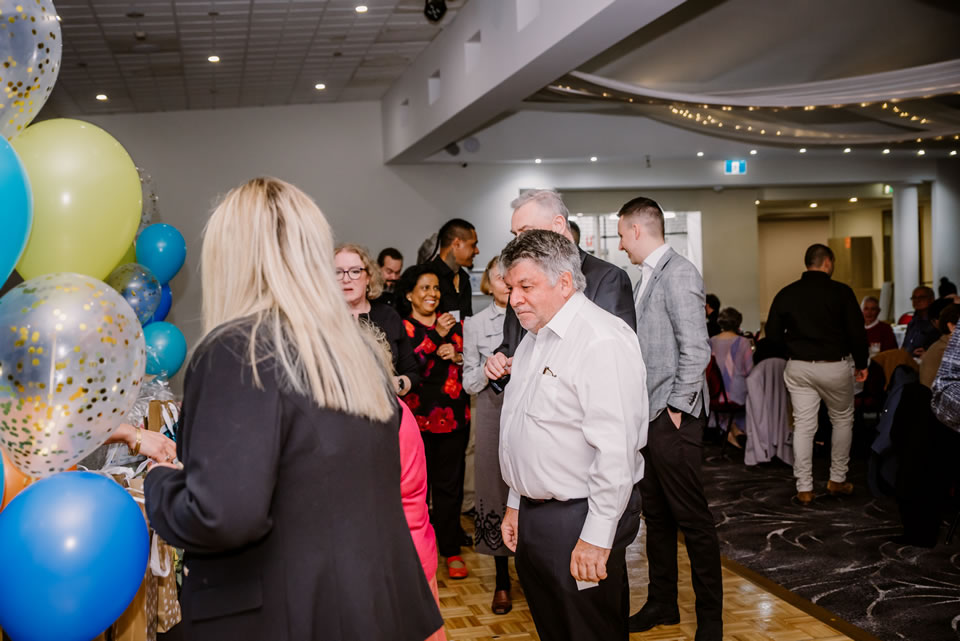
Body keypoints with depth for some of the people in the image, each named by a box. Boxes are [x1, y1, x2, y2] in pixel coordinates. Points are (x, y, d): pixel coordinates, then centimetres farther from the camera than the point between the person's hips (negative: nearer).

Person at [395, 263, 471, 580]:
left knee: (449, 484, 6)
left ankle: (451, 551, 16)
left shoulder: (453, 325, 14)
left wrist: (456, 356, -6)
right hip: (417, 417, -3)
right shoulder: (402, 328, 0)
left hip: (453, 415, 3)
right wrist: (436, 336, -16)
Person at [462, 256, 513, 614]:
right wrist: (488, 371, -14)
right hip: (493, 413, 1)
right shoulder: (475, 324, 7)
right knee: (496, 487, 3)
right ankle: (502, 580, 17)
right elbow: (469, 382, 6)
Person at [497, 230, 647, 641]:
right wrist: (516, 504, 18)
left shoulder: (602, 341, -19)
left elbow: (616, 449, -24)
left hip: (579, 521, -9)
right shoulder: (535, 338, 13)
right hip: (532, 515, 9)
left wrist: (597, 537, -22)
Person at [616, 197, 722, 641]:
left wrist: (676, 407, -15)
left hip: (671, 419, -9)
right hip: (648, 416, 9)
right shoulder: (646, 276, 14)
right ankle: (662, 605, 30)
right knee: (657, 515, 16)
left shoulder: (678, 274, -13)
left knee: (692, 519, 1)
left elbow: (695, 349, -18)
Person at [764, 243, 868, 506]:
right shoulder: (841, 292, -7)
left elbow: (772, 334, 4)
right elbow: (857, 332, -6)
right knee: (843, 420, 18)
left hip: (798, 368, 2)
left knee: (803, 426, 5)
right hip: (835, 366, -2)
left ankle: (804, 488, 5)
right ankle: (837, 480, 23)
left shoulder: (786, 294, 1)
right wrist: (861, 364, 6)